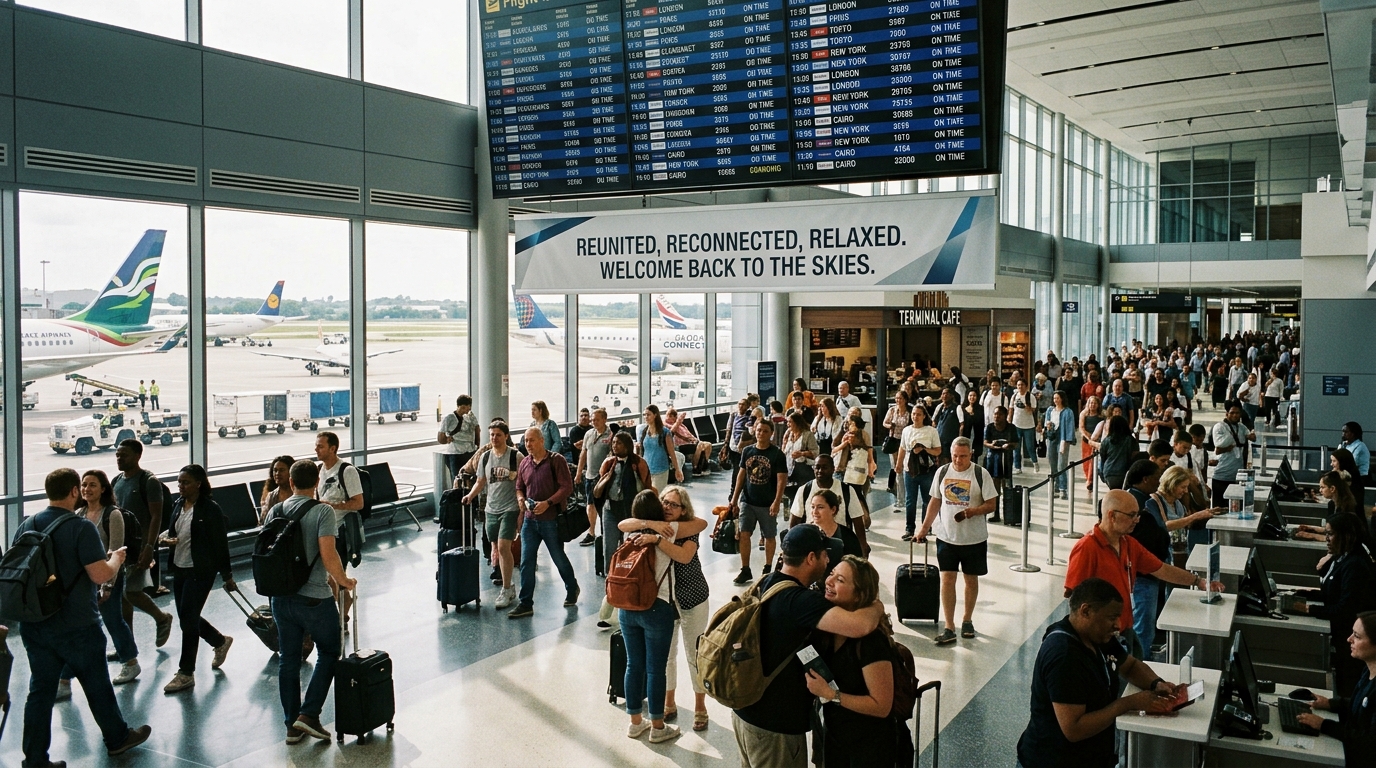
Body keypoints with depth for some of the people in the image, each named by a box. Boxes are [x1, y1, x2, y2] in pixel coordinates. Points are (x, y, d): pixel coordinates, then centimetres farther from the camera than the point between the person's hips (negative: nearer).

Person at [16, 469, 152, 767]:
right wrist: (116, 559, -3)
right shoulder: (81, 527, -18)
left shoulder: (26, 527, 2)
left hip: (34, 625, 5)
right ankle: (118, 738, 30)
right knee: (97, 685, 12)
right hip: (76, 627, -5)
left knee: (40, 689, 11)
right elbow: (100, 575, -22)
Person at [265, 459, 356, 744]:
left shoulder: (275, 512, 5)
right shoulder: (322, 512, -13)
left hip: (281, 597, 5)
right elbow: (328, 555, -22)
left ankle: (292, 725, 19)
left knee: (288, 660, 13)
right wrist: (343, 581, -4)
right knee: (330, 652, 13)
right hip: (314, 599, -5)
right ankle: (309, 714, 4)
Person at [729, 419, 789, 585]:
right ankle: (745, 570, 7)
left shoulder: (777, 454, -8)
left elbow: (782, 479, -11)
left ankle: (767, 569, 23)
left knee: (769, 537, 9)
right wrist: (734, 499, 5)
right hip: (748, 502, 3)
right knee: (744, 534, -2)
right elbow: (741, 475, 9)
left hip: (767, 504, -3)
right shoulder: (747, 451, 3)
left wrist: (776, 502, -21)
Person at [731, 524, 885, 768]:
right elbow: (860, 625, -39)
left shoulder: (764, 584, 2)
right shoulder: (798, 600, -28)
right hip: (774, 723, -9)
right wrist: (877, 606, -17)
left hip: (744, 709, 9)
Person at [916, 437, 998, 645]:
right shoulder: (942, 472, 1)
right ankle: (949, 628, 0)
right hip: (946, 536, 2)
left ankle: (967, 620, 29)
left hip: (974, 538, -2)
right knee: (947, 579, -3)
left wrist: (974, 511, -27)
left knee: (971, 579, 11)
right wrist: (924, 528, 9)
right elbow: (935, 501, 10)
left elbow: (992, 504, -8)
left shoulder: (981, 474, -8)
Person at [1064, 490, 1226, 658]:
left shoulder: (1129, 544, 9)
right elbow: (1073, 595, -20)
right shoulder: (1087, 548, -19)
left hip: (1126, 632, 9)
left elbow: (1162, 570, 18)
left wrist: (1199, 582, 19)